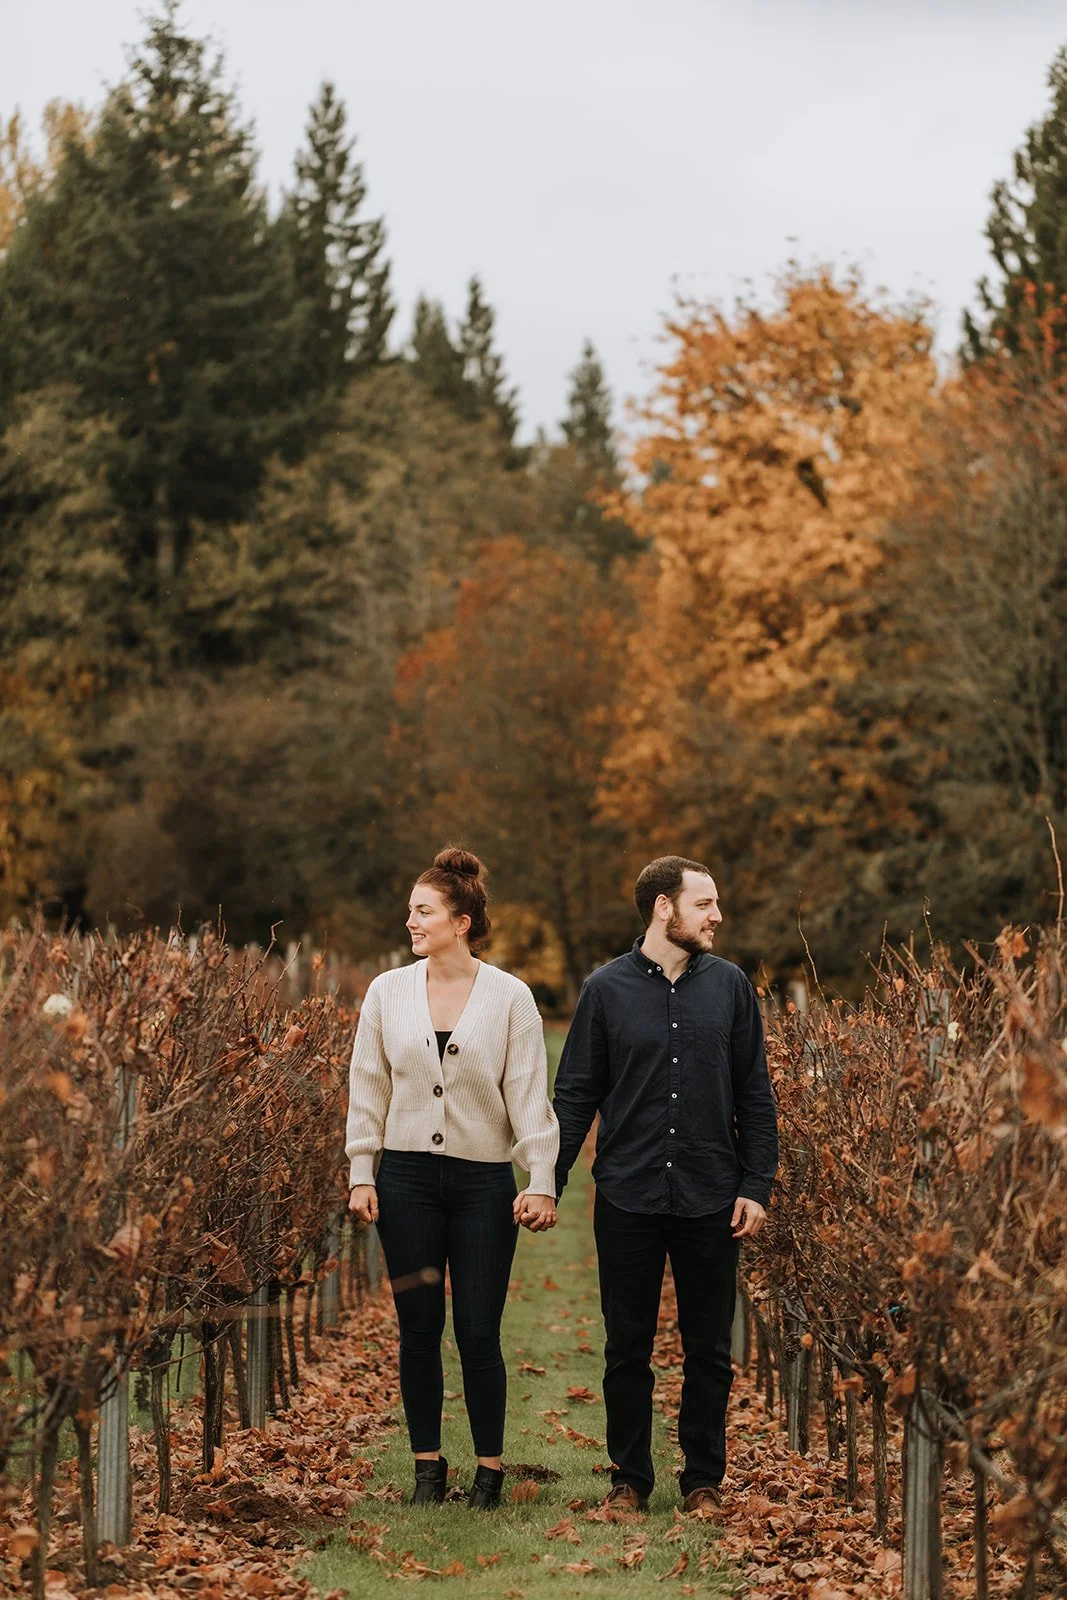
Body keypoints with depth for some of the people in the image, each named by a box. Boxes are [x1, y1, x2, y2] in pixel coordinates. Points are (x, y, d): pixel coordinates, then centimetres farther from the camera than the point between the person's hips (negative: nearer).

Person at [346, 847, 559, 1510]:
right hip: (407, 1176, 2)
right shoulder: (388, 991, 4)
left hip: (483, 1180, -2)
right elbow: (368, 1088, 8)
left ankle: (490, 1469, 11)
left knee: (478, 1332, -2)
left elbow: (529, 1094, -4)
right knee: (419, 1328, 5)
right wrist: (361, 1174, 4)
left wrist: (542, 1182, -10)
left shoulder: (510, 998, -2)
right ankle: (428, 1466, 16)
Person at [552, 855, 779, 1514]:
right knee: (628, 1349, 7)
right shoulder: (607, 989, 0)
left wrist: (757, 1187, -1)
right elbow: (576, 1095, 3)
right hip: (628, 1200, -1)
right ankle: (630, 1478, 18)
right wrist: (547, 1183, -4)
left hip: (712, 1203, 1)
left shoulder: (730, 986, 4)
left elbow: (755, 1097, 6)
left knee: (710, 1352, 7)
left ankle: (705, 1481, 18)